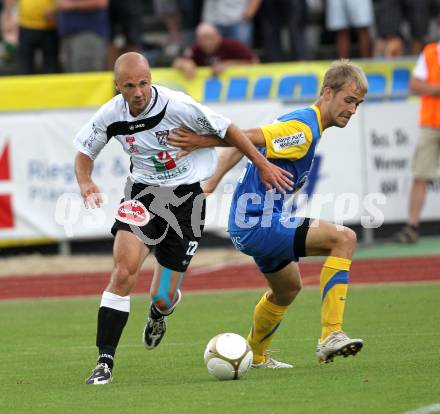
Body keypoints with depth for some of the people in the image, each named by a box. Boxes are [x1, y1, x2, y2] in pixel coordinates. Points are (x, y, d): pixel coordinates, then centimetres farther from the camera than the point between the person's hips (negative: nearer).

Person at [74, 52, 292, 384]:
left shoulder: (177, 106, -20)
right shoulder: (110, 116, -8)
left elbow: (227, 130, -9)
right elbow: (85, 151, 9)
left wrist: (263, 165, -4)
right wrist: (86, 184, -12)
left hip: (187, 196, -2)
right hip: (143, 193, 2)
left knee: (163, 298, 0)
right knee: (125, 268, -24)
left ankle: (159, 314, 44)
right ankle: (105, 362, -18)